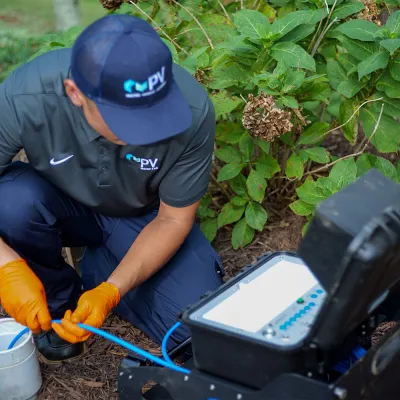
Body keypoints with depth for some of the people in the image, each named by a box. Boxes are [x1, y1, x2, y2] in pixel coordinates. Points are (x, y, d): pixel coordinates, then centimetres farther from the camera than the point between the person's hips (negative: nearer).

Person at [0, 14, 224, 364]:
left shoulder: (193, 111, -32)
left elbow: (173, 219, -18)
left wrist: (111, 290, -29)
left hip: (146, 216, 0)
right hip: (62, 205, 0)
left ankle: (99, 271, 11)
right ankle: (58, 300, -2)